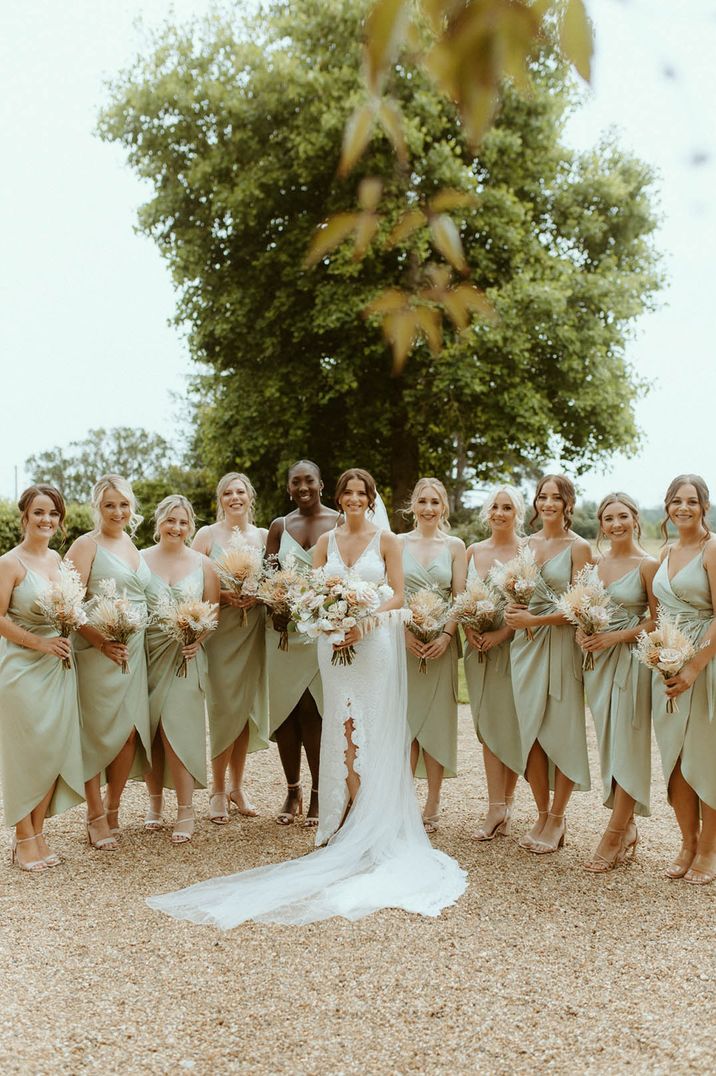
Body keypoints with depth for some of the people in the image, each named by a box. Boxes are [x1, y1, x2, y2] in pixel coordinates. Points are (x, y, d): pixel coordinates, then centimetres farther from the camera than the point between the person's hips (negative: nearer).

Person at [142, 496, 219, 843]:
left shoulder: (202, 564, 8)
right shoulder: (141, 560, 5)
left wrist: (198, 639, -9)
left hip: (185, 657, -1)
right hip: (147, 656, 1)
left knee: (177, 729, -7)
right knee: (150, 730, 4)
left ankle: (186, 811, 1)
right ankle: (155, 801, 21)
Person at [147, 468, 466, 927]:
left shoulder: (386, 540, 2)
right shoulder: (326, 541, 11)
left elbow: (398, 596, -1)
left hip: (375, 642, -3)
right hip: (335, 642, 3)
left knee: (374, 729, -2)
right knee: (343, 727, 3)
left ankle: (374, 825, 6)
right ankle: (349, 820, 10)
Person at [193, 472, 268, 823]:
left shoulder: (263, 535, 10)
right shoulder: (207, 535, 2)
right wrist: (223, 594, -16)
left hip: (253, 627, 3)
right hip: (219, 627, -3)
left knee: (248, 706, 5)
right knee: (224, 708, -6)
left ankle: (237, 786, 19)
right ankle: (218, 789, 8)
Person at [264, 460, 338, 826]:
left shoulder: (340, 524, 3)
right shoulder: (279, 527, 12)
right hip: (283, 627, 3)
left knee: (312, 709, -6)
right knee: (283, 709, 5)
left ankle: (319, 794, 6)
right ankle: (292, 792, 18)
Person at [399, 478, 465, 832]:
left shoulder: (455, 546, 6)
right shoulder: (398, 543, 5)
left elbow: (460, 597, 2)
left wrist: (446, 635, -12)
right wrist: (405, 633, -13)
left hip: (441, 641, 0)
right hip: (403, 639, 0)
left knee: (437, 720, 3)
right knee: (405, 719, 0)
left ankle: (432, 806, 11)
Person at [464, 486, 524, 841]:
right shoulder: (473, 551, 10)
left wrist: (501, 633, -17)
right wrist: (468, 630, -4)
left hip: (513, 645, -4)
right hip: (479, 647, 4)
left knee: (511, 724, 2)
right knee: (488, 725, 2)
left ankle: (507, 802, 15)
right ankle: (496, 808, 4)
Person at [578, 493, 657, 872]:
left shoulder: (647, 564, -6)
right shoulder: (596, 562, 10)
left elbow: (657, 619, -7)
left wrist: (616, 636, -16)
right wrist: (582, 632, -2)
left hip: (631, 660, -6)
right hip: (597, 660, 6)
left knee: (628, 748, -2)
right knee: (608, 746, 10)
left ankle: (613, 837, 4)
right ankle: (627, 830, 22)